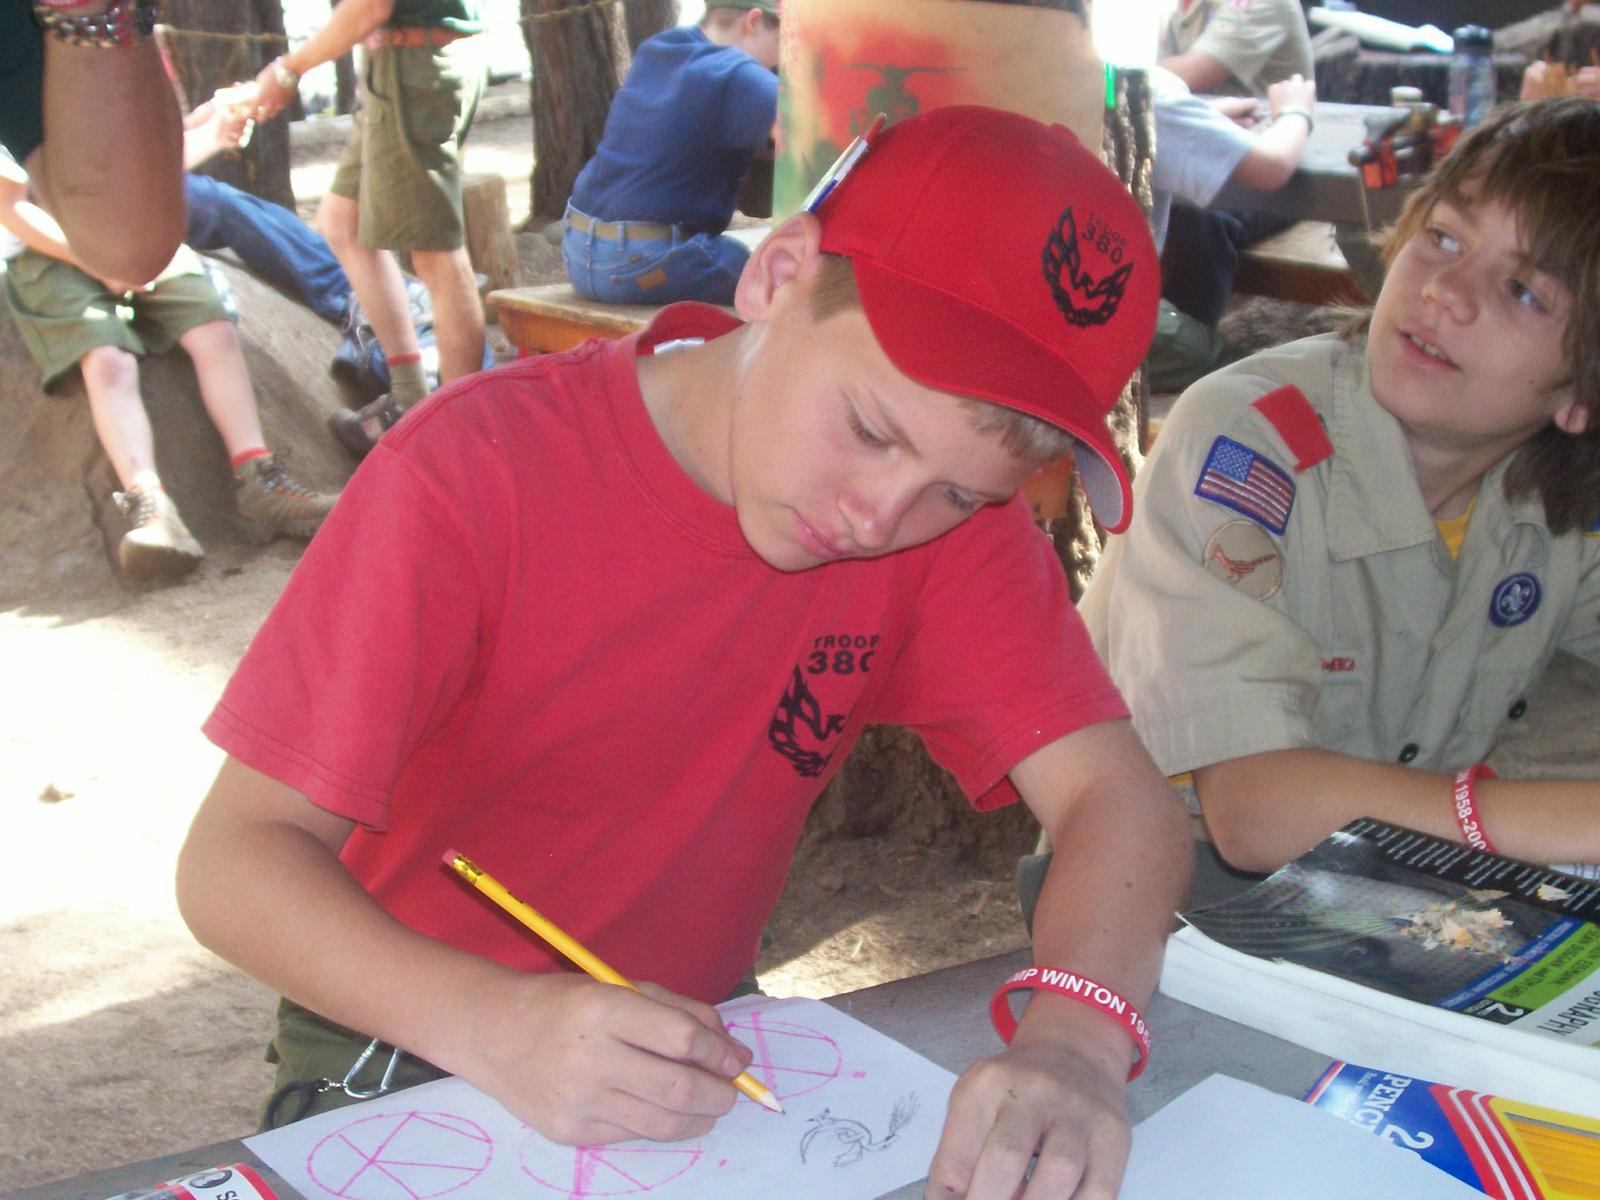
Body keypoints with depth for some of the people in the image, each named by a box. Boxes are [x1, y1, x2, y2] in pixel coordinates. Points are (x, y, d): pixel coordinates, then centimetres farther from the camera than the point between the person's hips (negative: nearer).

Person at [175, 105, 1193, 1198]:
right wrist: (494, 1024, -37)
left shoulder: (955, 515, -10)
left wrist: (1075, 1040, -36)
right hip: (407, 1057, -2)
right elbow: (232, 861, -21)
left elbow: (1117, 796, -16)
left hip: (697, 1055, 3)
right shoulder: (476, 476, -21)